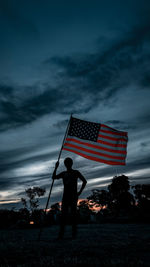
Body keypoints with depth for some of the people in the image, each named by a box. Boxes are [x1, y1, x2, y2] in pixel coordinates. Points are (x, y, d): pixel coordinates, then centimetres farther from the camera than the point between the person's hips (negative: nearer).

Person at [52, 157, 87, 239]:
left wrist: (79, 192, -1)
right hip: (65, 196, 3)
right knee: (63, 215, -2)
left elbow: (84, 181, 7)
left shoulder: (76, 172, 7)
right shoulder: (63, 173, 16)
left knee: (73, 214, -4)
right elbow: (54, 177, 8)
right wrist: (56, 168, -2)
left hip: (73, 196, -3)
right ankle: (61, 234, -2)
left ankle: (74, 234, -1)